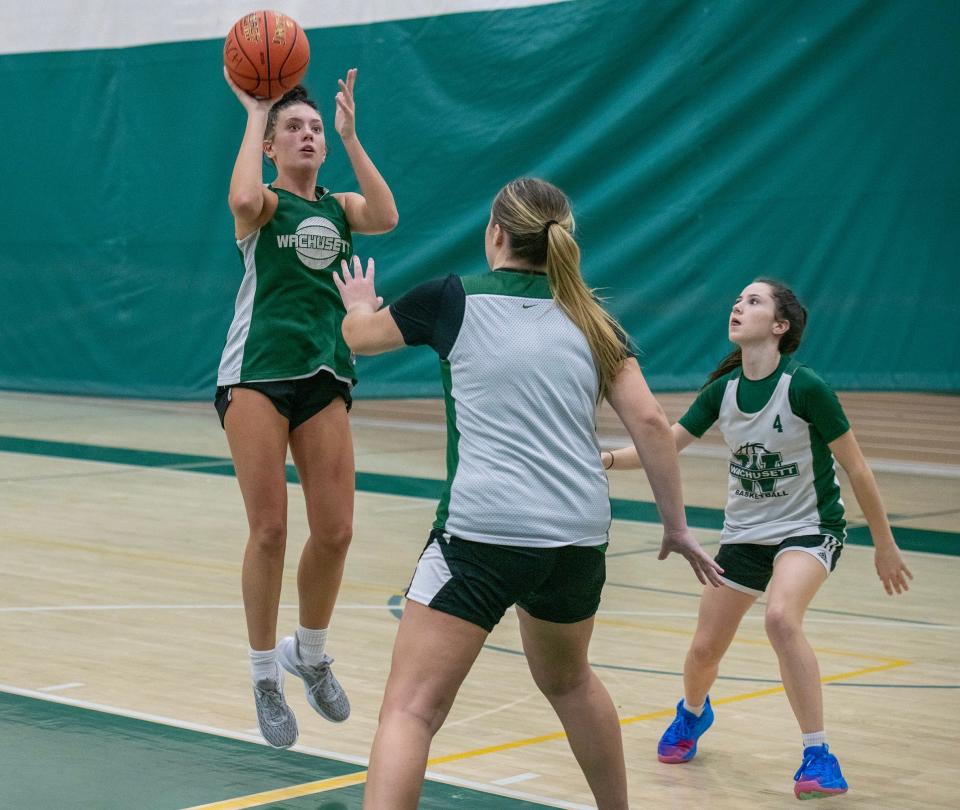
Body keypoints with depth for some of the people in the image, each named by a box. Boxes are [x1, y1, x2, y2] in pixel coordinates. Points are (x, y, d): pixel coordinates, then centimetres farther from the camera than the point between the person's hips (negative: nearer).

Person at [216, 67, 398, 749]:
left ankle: (311, 653, 25)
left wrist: (351, 135, -9)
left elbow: (386, 217, -11)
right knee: (269, 531, -6)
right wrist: (254, 115, -14)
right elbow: (243, 199, -26)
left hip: (325, 379, 4)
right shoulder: (265, 204, 1)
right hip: (257, 376, -4)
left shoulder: (338, 206, 12)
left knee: (335, 532, 0)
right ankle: (266, 680, 9)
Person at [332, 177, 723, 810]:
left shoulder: (455, 298, 5)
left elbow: (358, 336, 22)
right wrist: (677, 525, 12)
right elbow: (650, 423, 4)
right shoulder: (589, 320, 13)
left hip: (482, 533, -5)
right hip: (579, 537, 5)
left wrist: (359, 305, 44)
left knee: (411, 710, -7)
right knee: (568, 679, 31)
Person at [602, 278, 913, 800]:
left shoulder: (805, 387, -20)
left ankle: (819, 757, -23)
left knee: (780, 617, -33)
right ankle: (692, 714, 45)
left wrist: (884, 544, -6)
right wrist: (607, 459, -19)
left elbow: (856, 468, -12)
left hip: (809, 529, -5)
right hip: (744, 533, 5)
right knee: (705, 648, 7)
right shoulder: (722, 390, -4)